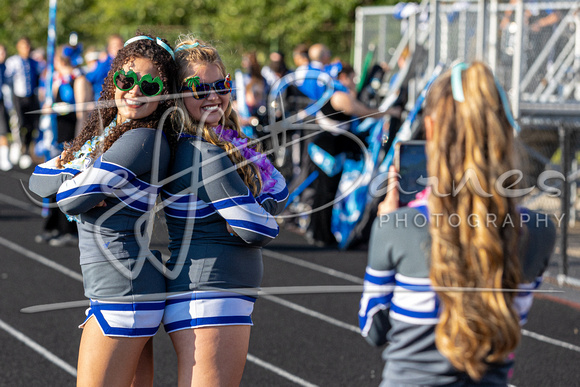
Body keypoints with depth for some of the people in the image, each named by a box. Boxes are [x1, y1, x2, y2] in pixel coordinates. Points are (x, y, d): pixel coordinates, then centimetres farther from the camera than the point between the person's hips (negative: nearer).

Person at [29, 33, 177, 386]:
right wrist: (77, 176, -10)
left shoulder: (143, 140, -16)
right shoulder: (105, 131, 14)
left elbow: (73, 199, -18)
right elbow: (38, 179, 9)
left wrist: (64, 174, 4)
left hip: (122, 292, -9)